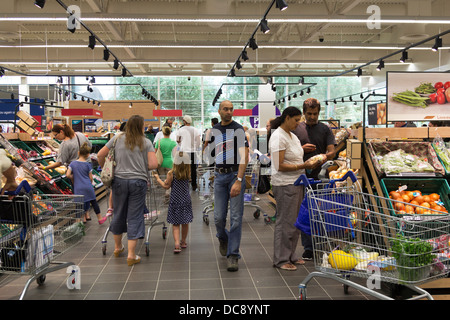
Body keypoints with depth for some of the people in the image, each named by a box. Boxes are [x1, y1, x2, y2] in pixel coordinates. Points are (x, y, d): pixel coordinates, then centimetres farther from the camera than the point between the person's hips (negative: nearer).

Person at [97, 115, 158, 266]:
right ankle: (131, 255, 4)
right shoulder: (146, 142, 0)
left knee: (119, 214, 17)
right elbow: (154, 164, -9)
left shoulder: (117, 139, 5)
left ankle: (117, 247, 36)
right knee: (135, 217, 3)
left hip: (119, 180, 2)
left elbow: (100, 155, 5)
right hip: (138, 182, -2)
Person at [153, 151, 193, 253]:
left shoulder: (171, 173, -11)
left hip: (175, 201, -2)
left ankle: (177, 244, -10)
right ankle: (183, 242, 31)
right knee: (185, 223, 15)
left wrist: (158, 178, 11)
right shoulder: (188, 174, -5)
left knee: (175, 224, 3)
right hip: (186, 201, 2)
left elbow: (166, 186, -4)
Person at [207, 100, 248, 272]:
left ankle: (233, 255, 5)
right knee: (219, 217, 5)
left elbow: (244, 156, -16)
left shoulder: (238, 129, -7)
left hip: (235, 174, -4)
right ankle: (223, 238, 37)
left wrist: (239, 180, -25)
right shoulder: (214, 130, 10)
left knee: (236, 217, -4)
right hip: (219, 175, 4)